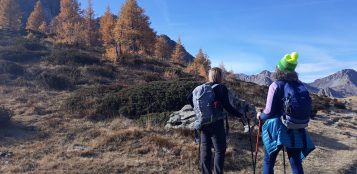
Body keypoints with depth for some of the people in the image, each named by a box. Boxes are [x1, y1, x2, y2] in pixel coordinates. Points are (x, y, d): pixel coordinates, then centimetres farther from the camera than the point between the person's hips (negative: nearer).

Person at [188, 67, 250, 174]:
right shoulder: (221, 88, -8)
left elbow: (189, 98, 3)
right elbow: (227, 107, -14)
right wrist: (242, 115, -7)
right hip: (216, 123, -6)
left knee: (205, 149, 12)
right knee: (219, 150, 2)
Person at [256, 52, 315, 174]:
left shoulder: (276, 85, -13)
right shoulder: (300, 85, 2)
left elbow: (269, 112, -15)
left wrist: (260, 116, 4)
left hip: (277, 129, -5)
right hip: (296, 130, 5)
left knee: (268, 162, 11)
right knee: (296, 163, 13)